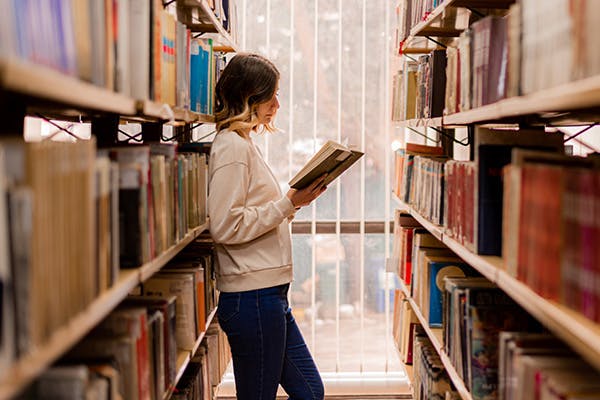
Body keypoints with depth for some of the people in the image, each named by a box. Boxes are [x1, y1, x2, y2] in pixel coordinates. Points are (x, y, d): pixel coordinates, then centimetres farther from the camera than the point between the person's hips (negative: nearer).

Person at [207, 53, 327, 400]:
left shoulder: (244, 144, 17)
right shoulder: (232, 146, -13)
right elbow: (226, 226, -21)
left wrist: (295, 202, 7)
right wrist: (288, 203, -18)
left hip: (270, 294, 10)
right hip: (252, 296, -10)